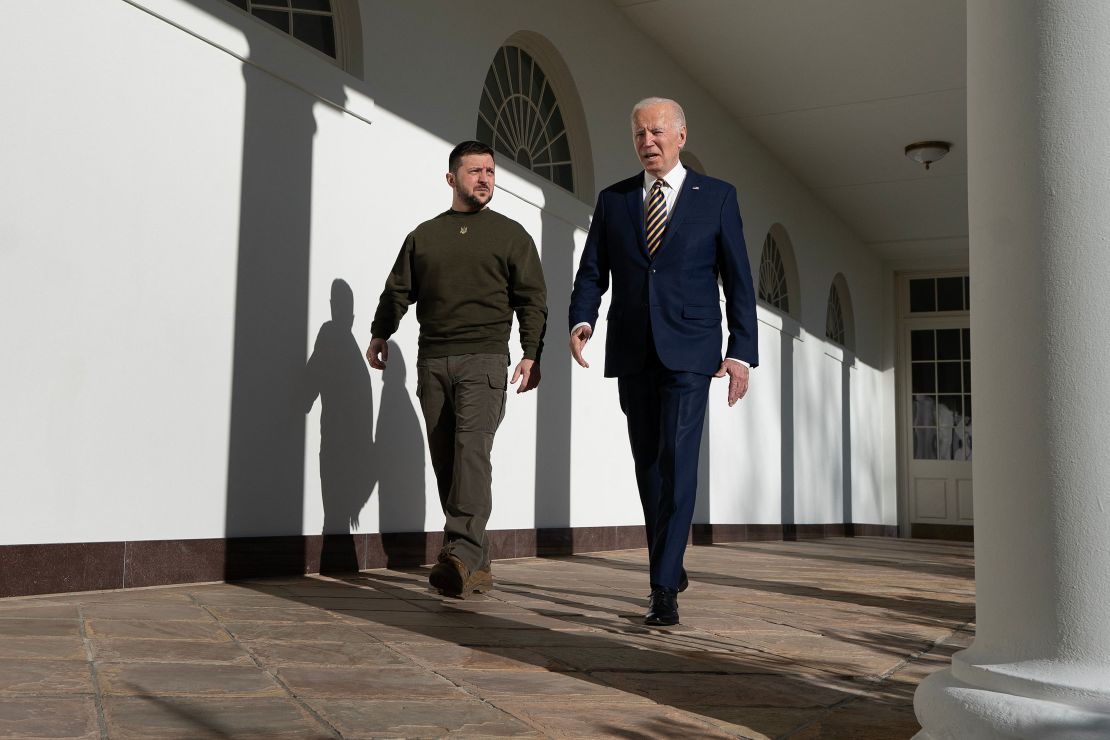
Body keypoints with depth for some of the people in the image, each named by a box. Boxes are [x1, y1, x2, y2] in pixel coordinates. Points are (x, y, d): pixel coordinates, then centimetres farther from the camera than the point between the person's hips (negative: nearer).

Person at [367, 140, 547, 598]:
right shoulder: (424, 236, 18)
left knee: (472, 449, -19)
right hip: (432, 361, 4)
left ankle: (461, 554, -28)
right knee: (444, 459, 1)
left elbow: (532, 299, 5)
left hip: (484, 358, -3)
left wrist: (532, 354, -6)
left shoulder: (511, 235, 10)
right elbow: (398, 289, 18)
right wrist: (380, 333, 4)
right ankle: (477, 565, 8)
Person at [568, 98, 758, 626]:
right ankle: (671, 567, 26)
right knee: (647, 463, 10)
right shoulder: (613, 199, 11)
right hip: (632, 352, 4)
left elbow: (738, 280, 3)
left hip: (689, 350, -3)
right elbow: (592, 271, 8)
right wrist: (581, 320, -12)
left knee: (677, 460, -13)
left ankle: (663, 589, -11)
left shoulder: (716, 197, 5)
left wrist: (741, 351, -5)